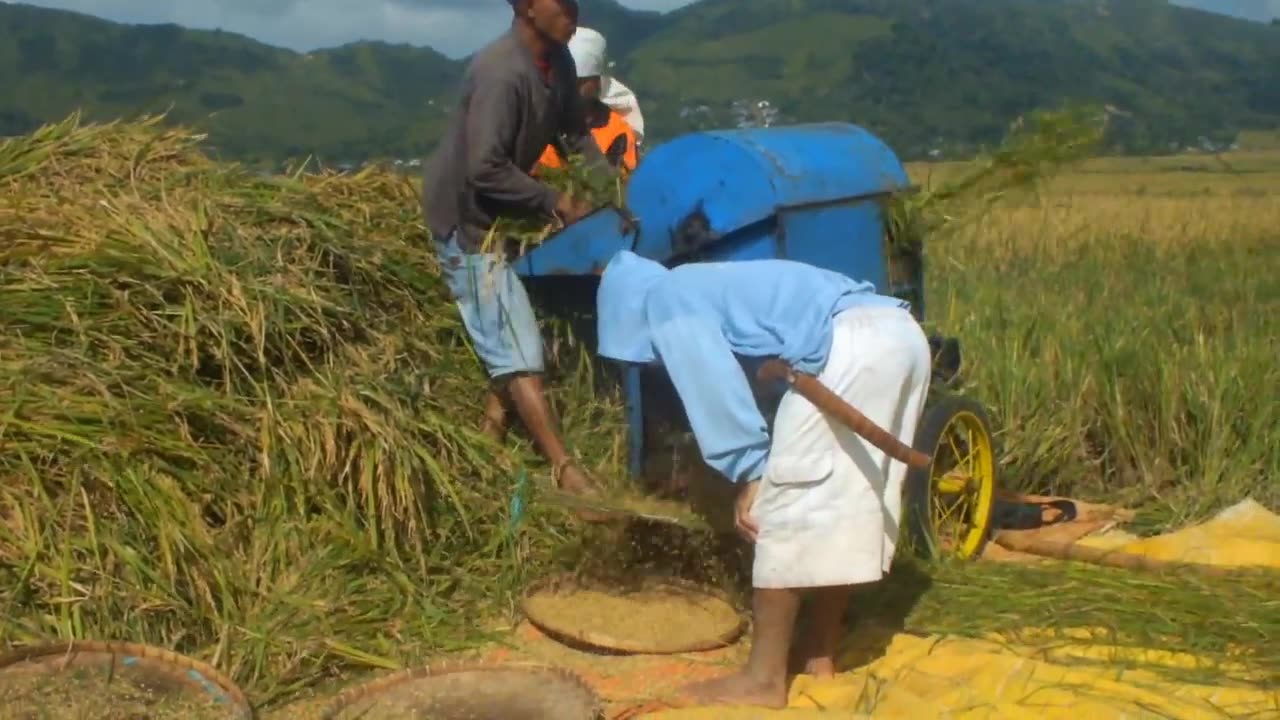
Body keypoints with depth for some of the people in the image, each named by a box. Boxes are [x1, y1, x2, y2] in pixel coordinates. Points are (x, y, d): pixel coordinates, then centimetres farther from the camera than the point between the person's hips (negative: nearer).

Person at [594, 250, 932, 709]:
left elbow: (715, 389, -4)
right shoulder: (711, 288, 34)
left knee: (783, 507, -2)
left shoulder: (665, 299, 8)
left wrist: (747, 477, 1)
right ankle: (819, 651, 27)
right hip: (899, 334, 10)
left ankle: (764, 679, 4)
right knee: (843, 501, 17)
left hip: (850, 348, -10)